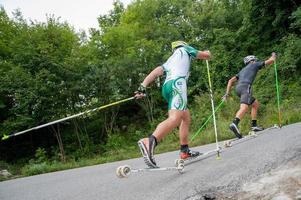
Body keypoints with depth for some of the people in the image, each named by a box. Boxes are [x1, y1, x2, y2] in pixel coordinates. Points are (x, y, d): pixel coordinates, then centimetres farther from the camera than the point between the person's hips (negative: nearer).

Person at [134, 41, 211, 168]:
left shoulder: (169, 61, 37)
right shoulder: (184, 49, 27)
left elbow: (156, 72, 19)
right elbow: (207, 55, 29)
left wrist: (143, 87, 8)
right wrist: (207, 52, 53)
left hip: (166, 86, 7)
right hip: (177, 82, -7)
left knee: (186, 117, 20)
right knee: (176, 118, -27)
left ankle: (184, 151, 18)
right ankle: (149, 142, -51)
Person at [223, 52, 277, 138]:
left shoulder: (242, 70, 35)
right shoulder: (255, 64, 21)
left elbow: (231, 81, 26)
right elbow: (271, 61, 24)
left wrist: (227, 93, 22)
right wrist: (273, 56, 47)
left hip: (238, 88, 8)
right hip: (245, 86, -8)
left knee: (256, 104, 22)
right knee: (244, 107, -26)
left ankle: (254, 125, 19)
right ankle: (234, 124, -49)